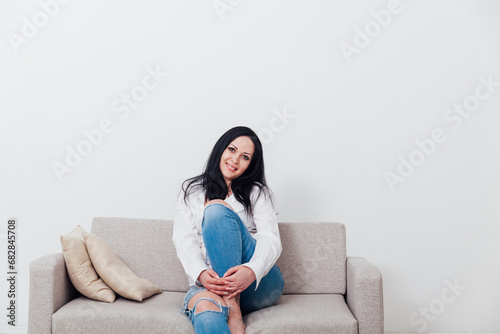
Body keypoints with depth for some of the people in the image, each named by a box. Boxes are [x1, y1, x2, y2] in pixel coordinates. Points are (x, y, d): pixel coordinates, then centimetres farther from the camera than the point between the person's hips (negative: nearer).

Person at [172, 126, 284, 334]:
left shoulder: (258, 193, 13)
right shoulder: (189, 191, 16)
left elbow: (271, 240, -2)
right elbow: (184, 240, 2)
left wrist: (251, 271, -26)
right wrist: (200, 274, -21)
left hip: (259, 284, 0)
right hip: (209, 281, 0)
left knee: (217, 208, -24)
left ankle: (232, 306, -30)